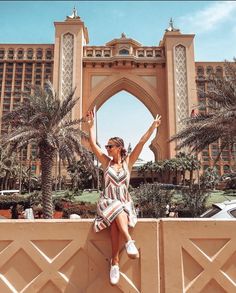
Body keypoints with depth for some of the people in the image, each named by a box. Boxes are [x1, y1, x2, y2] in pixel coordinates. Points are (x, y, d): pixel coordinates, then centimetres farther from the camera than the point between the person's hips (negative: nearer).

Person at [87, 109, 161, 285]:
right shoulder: (106, 162, 9)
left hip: (125, 203, 0)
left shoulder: (128, 161, 7)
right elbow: (93, 144, 3)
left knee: (115, 221, -33)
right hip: (108, 202, 1)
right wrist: (92, 125, 3)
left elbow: (142, 142, 0)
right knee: (116, 211, -36)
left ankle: (115, 261, -32)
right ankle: (129, 241, -43)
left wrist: (153, 127, -4)